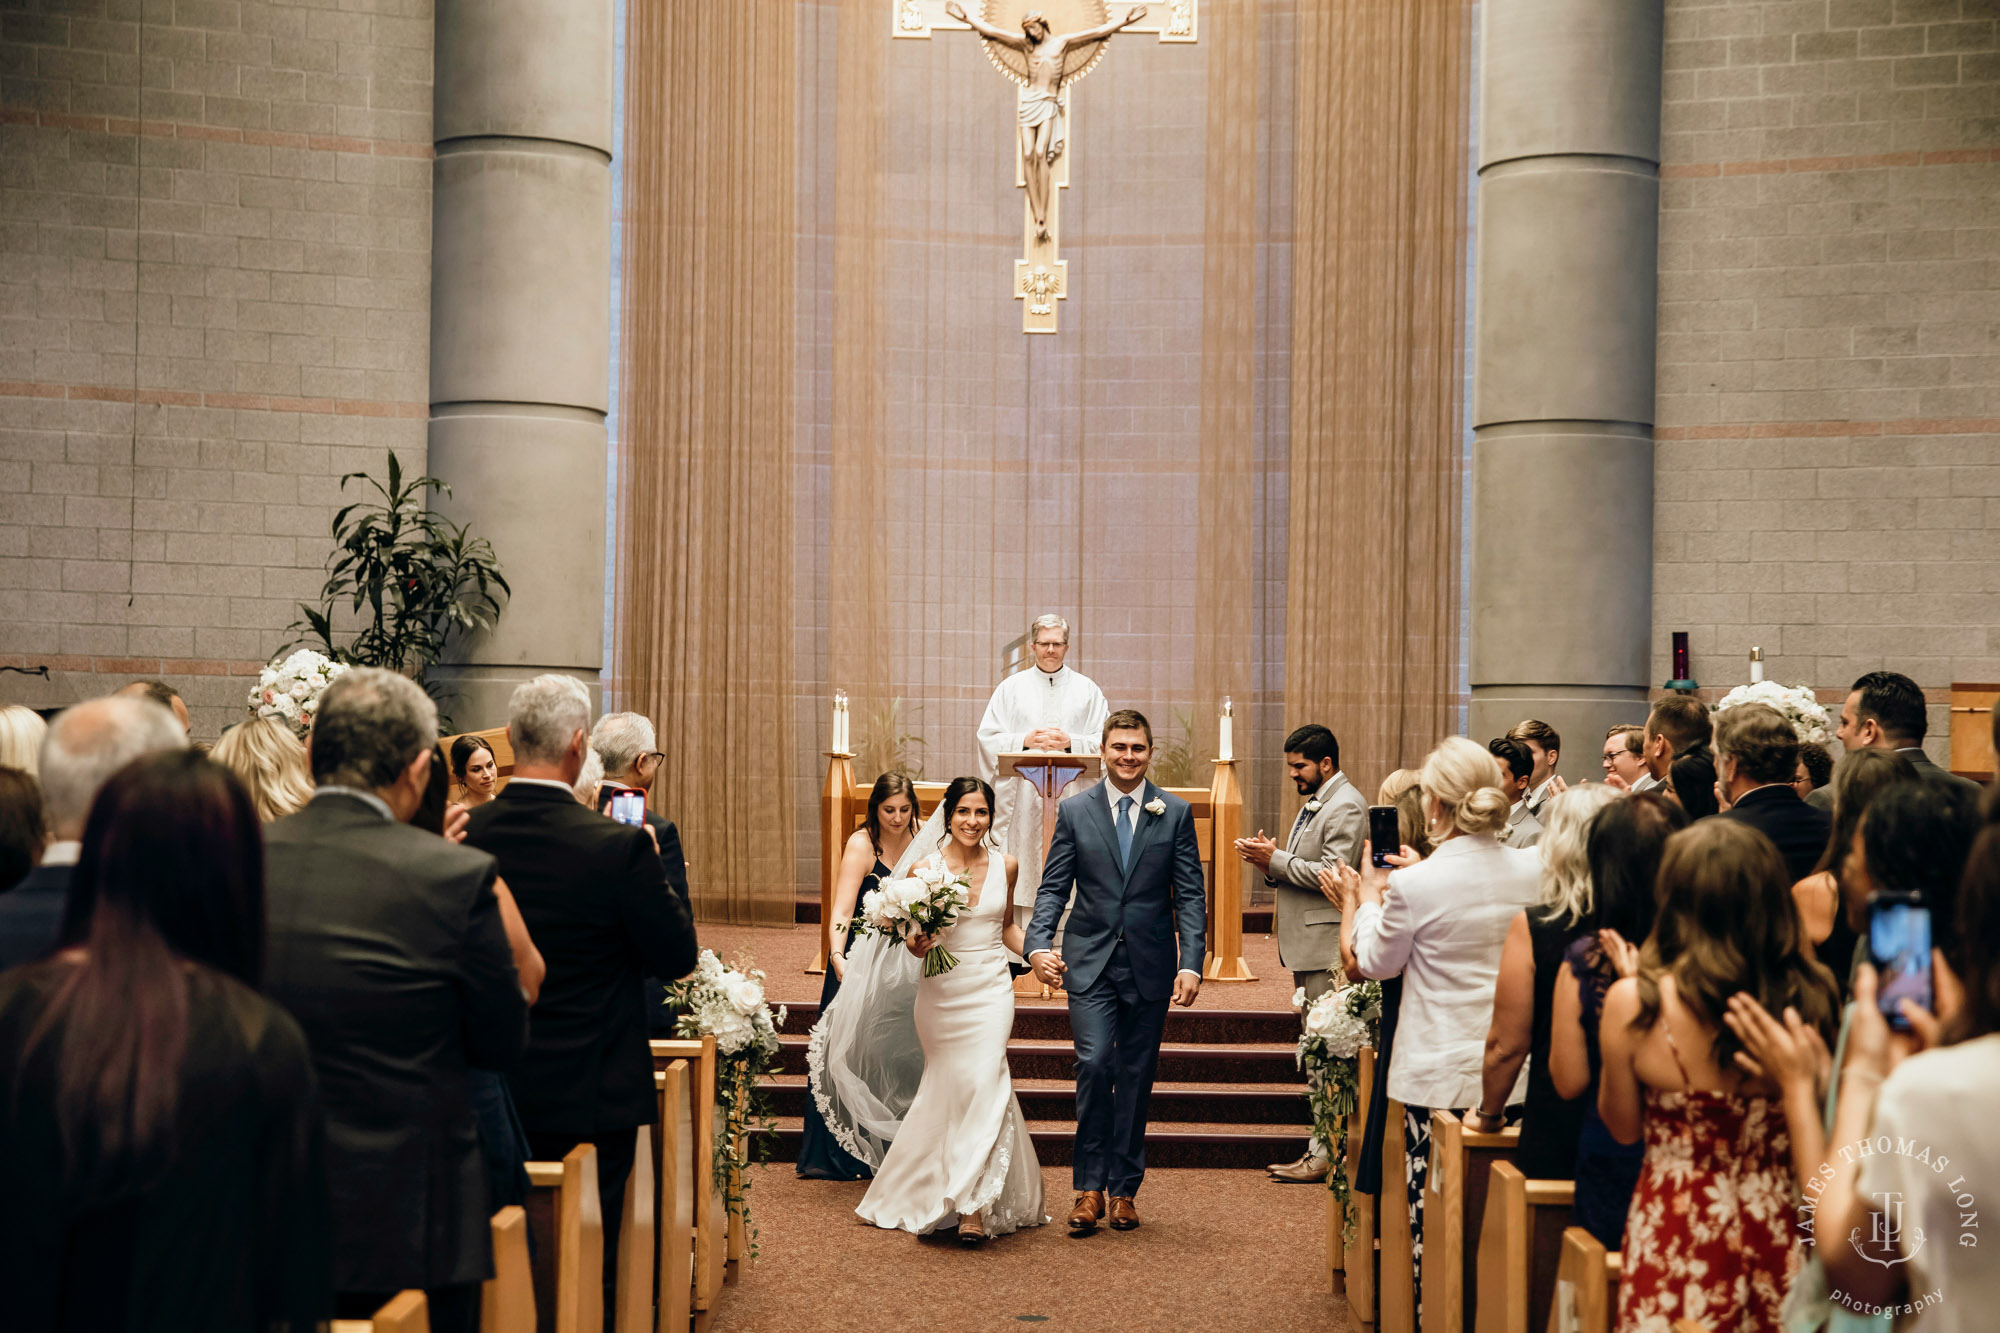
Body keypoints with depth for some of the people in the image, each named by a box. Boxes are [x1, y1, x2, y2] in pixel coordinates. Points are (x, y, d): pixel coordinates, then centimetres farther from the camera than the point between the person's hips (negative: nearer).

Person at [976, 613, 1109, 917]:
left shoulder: (1087, 690, 10)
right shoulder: (1011, 688, 10)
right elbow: (988, 738, 4)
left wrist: (1070, 742, -12)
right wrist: (1025, 741, -11)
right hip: (1023, 795, 0)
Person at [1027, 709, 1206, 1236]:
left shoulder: (1176, 813, 3)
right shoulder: (1074, 810, 4)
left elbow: (1190, 895, 1)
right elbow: (1053, 887, 2)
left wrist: (1191, 963, -10)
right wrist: (1039, 944, -15)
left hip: (1150, 966, 1)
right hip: (1090, 963, -1)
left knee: (1136, 1077, 7)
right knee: (1094, 1063, -13)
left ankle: (1124, 1188, 19)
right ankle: (1089, 1187, -2)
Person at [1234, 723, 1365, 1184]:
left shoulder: (1346, 807, -12)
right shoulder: (1315, 803, 21)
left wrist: (1277, 860, -14)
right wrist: (1270, 861, 4)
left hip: (1328, 948, -11)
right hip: (1306, 946, 11)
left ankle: (1328, 1156, -5)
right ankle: (1320, 1147, 17)